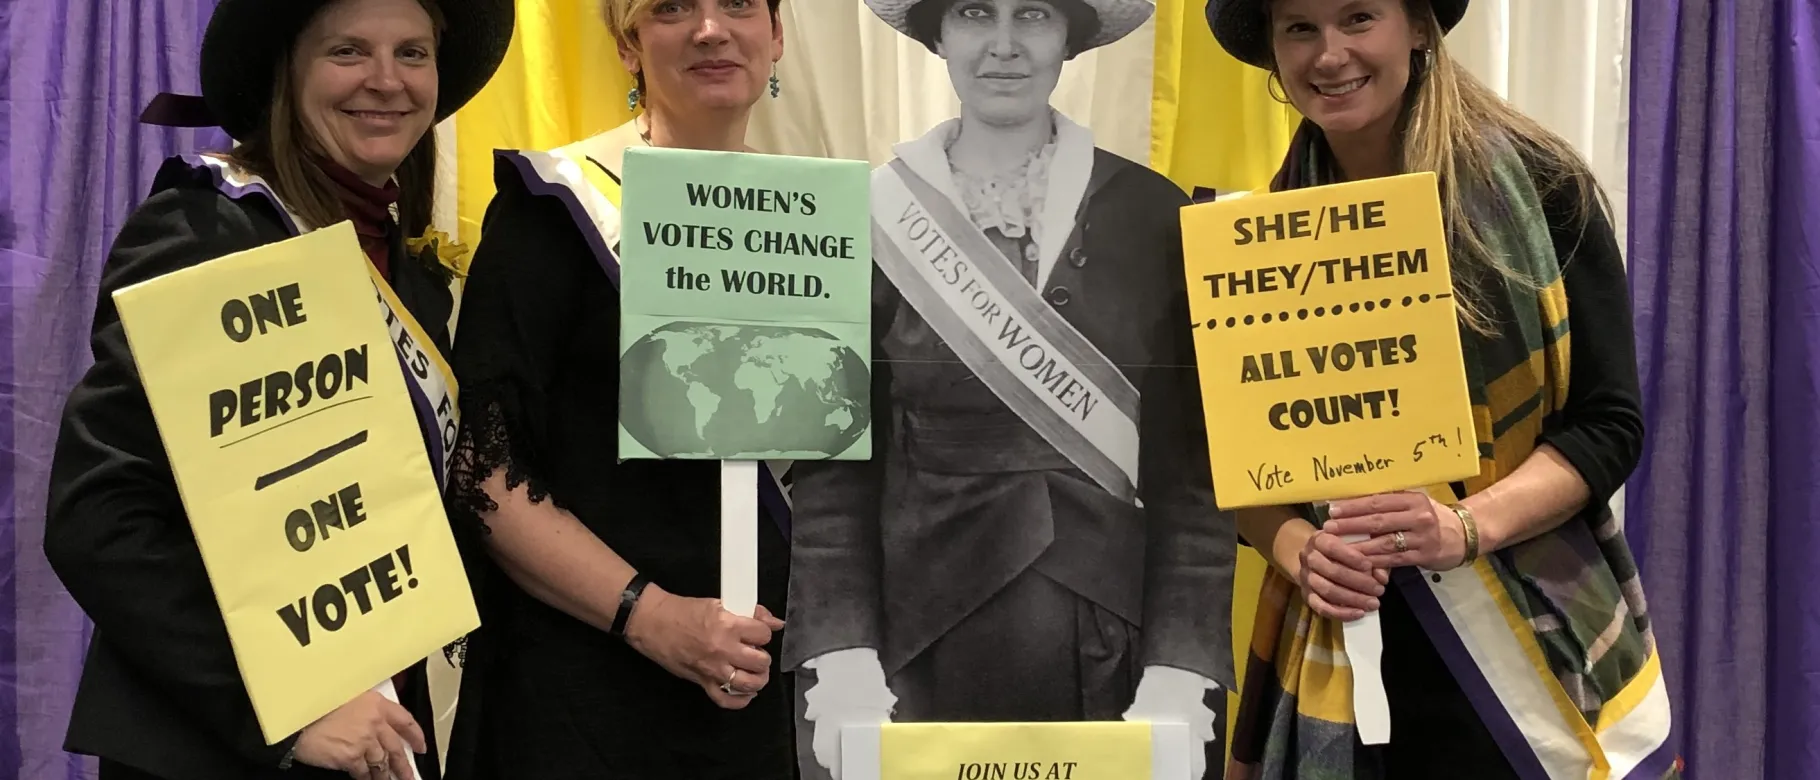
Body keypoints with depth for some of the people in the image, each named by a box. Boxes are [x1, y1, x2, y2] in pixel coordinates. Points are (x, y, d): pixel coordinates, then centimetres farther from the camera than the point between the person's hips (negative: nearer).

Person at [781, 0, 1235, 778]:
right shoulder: (871, 218, 1)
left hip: (1116, 663, 1)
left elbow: (1192, 473, -1)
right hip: (918, 659, 0)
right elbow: (832, 472, 0)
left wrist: (1178, 684, -10)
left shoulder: (1156, 217, 2)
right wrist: (844, 671, -12)